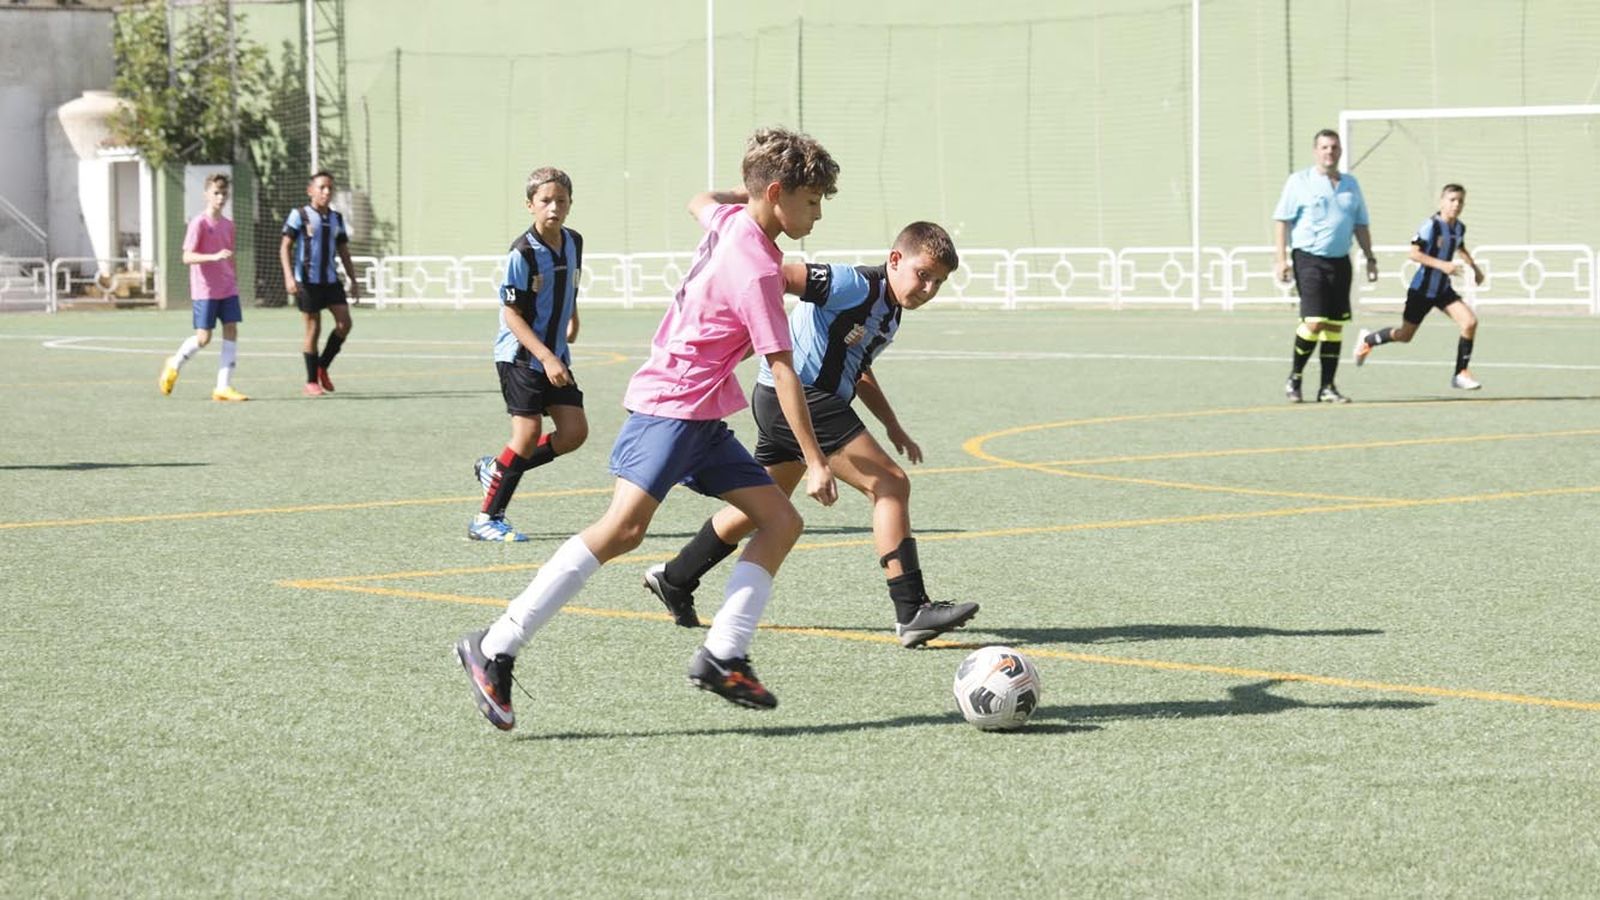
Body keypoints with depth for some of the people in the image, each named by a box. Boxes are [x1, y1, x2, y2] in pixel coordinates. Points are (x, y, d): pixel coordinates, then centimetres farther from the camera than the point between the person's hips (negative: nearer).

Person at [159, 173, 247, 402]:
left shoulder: (228, 224, 10)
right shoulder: (199, 223, -10)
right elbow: (187, 257, -18)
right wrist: (214, 257, -31)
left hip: (227, 289, 6)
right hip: (205, 290, -6)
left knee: (231, 332, -3)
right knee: (204, 337, -5)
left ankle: (223, 387, -1)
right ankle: (175, 364, 23)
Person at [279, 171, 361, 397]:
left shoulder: (336, 219, 11)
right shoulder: (300, 216, -4)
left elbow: (344, 251, 17)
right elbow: (285, 247, -7)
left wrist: (353, 280, 12)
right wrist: (289, 277, -18)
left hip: (330, 280, 5)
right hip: (307, 281, -5)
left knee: (344, 322, -8)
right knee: (313, 329, -3)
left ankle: (322, 367, 11)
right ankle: (311, 382, 7)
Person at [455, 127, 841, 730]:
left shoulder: (729, 221, 9)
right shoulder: (757, 270, -17)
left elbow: (700, 202, 36)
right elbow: (783, 371, -18)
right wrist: (815, 462, -16)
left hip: (705, 420, 10)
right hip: (669, 407, -10)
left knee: (781, 521, 4)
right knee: (625, 525, -23)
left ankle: (722, 657, 0)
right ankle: (495, 648, -22)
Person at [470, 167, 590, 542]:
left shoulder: (573, 243, 3)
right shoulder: (522, 253, -18)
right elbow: (511, 314, -19)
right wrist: (546, 358, -24)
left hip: (555, 356, 7)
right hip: (520, 354, -7)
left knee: (574, 431, 0)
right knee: (528, 431, -11)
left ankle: (497, 469, 17)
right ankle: (486, 519, -2)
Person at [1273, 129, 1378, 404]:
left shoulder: (1350, 183, 14)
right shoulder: (1299, 181, -1)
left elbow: (1360, 224, 21)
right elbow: (1281, 219, -2)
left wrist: (1370, 258, 15)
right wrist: (1282, 258, -10)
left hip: (1340, 261, 5)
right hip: (1309, 259, -5)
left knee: (1335, 325, 2)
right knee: (1314, 321, -15)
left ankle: (1327, 387, 7)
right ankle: (1294, 378, 3)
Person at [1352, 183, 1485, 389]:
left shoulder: (1460, 227, 2)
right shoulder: (1432, 225, -20)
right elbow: (1414, 253, -24)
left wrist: (1474, 267, 17)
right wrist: (1441, 265, -32)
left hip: (1443, 290, 6)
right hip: (1422, 289, -5)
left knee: (1470, 322, -15)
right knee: (1405, 336, 8)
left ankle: (1461, 374, -6)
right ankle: (1367, 339, 38)